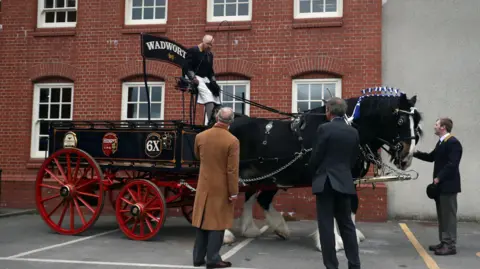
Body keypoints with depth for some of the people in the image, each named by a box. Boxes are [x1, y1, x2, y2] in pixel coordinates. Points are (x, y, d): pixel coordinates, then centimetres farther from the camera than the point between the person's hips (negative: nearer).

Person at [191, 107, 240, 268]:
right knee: (217, 222, 3)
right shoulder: (232, 141, -16)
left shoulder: (200, 136, -2)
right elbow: (232, 170, -16)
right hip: (221, 188, -4)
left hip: (204, 186, 5)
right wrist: (233, 192, -9)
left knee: (203, 220, 12)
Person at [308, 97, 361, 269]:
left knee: (326, 226, 1)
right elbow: (354, 159, 12)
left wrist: (314, 174, 10)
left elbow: (315, 157, -8)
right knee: (347, 225, 14)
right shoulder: (354, 132, 7)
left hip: (325, 182, -5)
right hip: (344, 182, 6)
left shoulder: (324, 129, -10)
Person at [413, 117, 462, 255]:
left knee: (449, 215, -4)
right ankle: (444, 242, 22)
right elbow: (432, 157, 21)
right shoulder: (441, 142, 13)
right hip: (440, 185, 10)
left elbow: (452, 164, -23)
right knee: (442, 216, 14)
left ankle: (450, 245, 2)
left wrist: (439, 178, -22)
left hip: (448, 185, -10)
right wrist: (416, 153, 10)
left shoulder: (453, 142, -16)